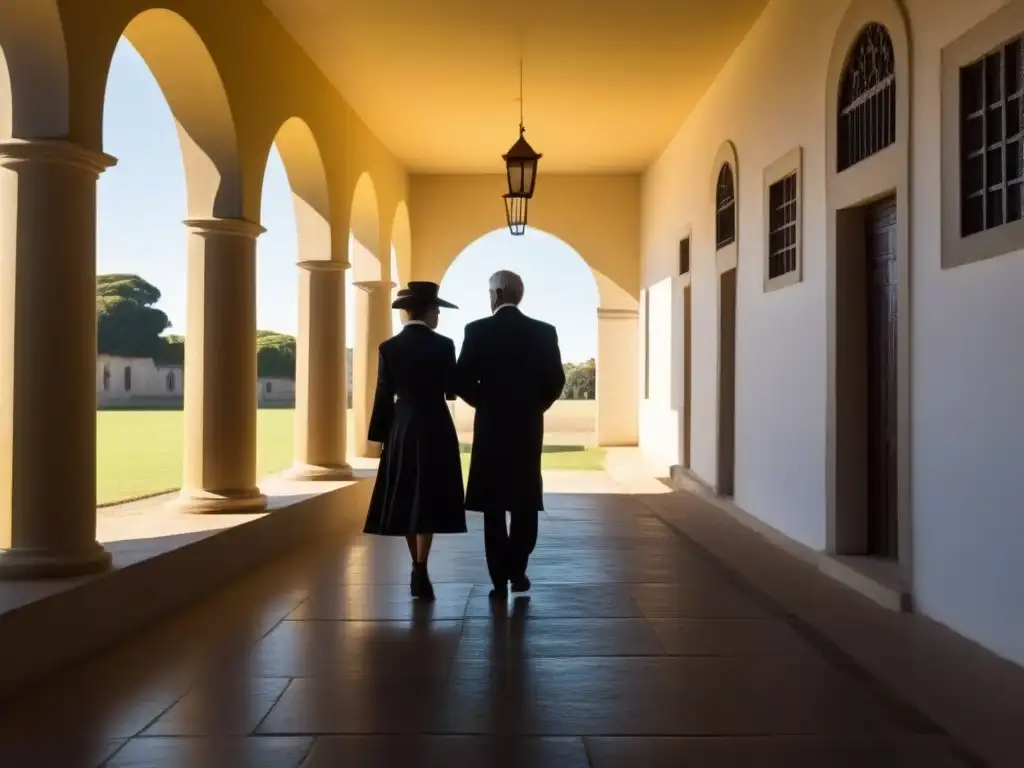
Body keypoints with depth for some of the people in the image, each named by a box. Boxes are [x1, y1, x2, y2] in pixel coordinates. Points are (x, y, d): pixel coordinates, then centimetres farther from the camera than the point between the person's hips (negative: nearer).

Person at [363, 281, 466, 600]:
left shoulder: (389, 348, -1)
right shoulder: (443, 345, -7)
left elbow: (384, 397, 0)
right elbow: (452, 391, -2)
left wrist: (380, 436, 7)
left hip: (401, 431, 2)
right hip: (436, 430, -2)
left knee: (406, 501, 12)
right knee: (427, 501, 0)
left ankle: (418, 569, 20)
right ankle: (420, 570, -9)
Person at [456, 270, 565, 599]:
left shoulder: (477, 330, -6)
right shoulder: (544, 331, -1)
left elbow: (463, 380, -9)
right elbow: (555, 381, -4)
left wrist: (485, 404, 8)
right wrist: (534, 407, 12)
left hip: (490, 426, -1)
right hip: (529, 427, 2)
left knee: (494, 505, 6)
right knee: (525, 502, 16)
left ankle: (500, 579, 6)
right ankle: (517, 571, 14)